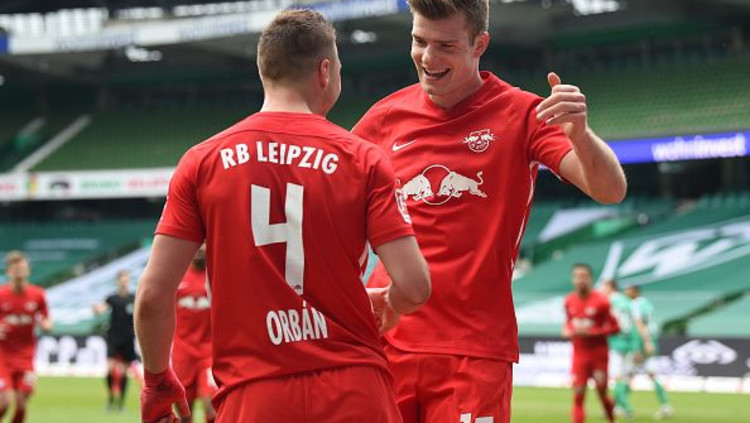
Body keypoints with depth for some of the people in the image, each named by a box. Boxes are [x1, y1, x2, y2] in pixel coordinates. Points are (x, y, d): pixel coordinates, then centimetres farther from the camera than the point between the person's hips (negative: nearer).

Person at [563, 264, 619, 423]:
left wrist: (590, 332, -18)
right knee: (578, 394, -6)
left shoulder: (601, 301, -10)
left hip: (598, 354, -3)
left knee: (602, 391, 5)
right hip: (579, 354, 3)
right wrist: (567, 331, -2)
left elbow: (614, 327, -9)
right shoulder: (569, 301, 4)